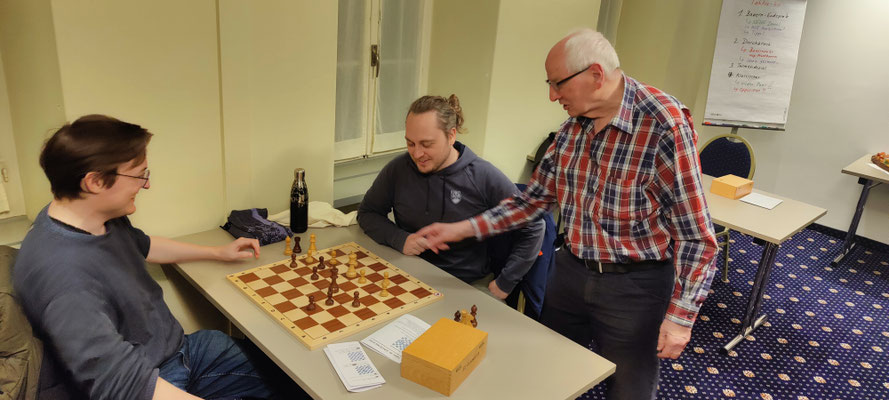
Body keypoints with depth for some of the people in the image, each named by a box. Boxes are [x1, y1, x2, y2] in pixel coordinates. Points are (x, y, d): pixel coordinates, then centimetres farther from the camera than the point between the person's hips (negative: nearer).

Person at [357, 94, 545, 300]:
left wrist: (504, 283, -6)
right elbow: (367, 212, 10)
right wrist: (398, 238, -11)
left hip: (472, 285, -1)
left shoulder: (484, 177, -11)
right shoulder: (398, 169, -3)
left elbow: (532, 227, -3)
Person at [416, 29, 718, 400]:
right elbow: (535, 197, 6)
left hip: (634, 284, -6)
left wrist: (680, 316, -18)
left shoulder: (664, 126, -22)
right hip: (571, 271, 6)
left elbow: (694, 233, -18)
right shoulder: (574, 124, -1)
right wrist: (461, 229, 1)